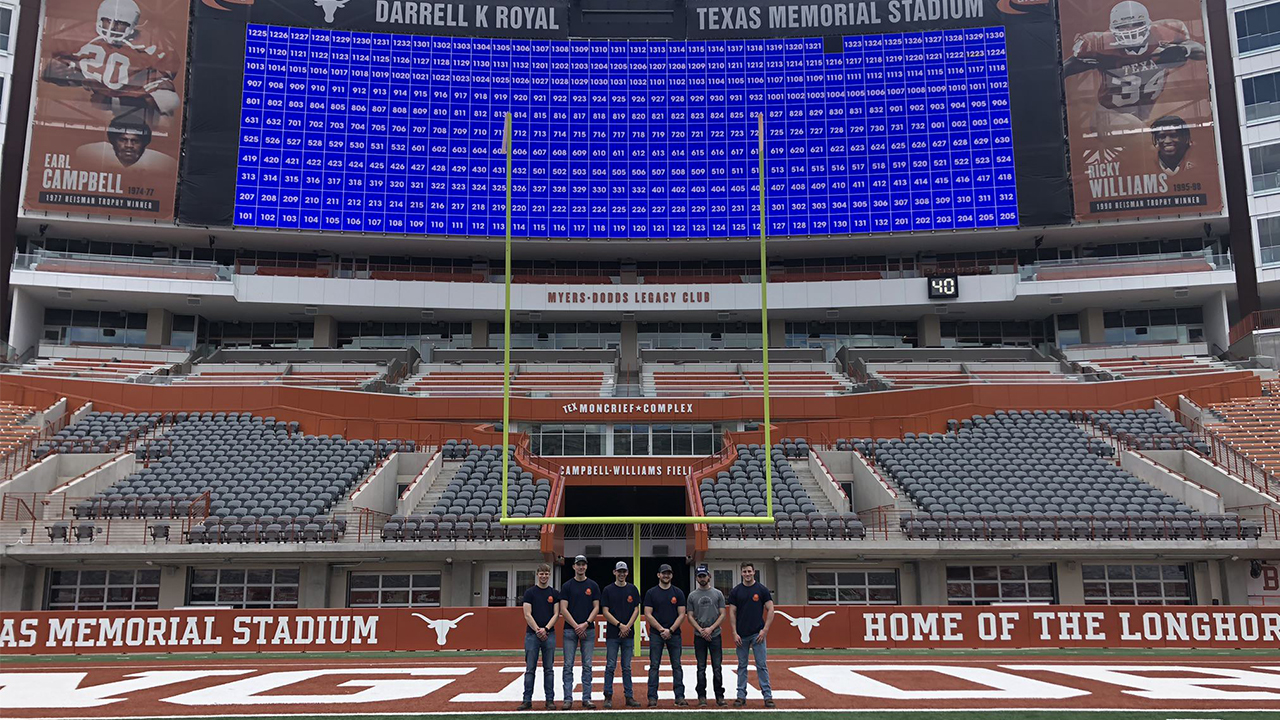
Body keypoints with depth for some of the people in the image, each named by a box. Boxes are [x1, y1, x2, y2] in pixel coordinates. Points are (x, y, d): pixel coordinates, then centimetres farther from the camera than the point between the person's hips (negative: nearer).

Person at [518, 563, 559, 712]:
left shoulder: (554, 593, 8)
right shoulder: (530, 593, 3)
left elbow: (556, 614, 2)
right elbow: (527, 615, -3)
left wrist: (545, 629, -11)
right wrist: (538, 630, -11)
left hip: (549, 634, 1)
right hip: (532, 634, -1)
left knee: (549, 669, 4)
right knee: (530, 669, 1)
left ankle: (550, 700, 8)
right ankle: (527, 700, 5)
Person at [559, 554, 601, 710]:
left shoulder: (593, 585, 8)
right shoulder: (567, 586, 4)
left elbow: (596, 608, 4)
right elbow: (563, 609, -2)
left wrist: (586, 624, -10)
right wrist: (576, 626, -10)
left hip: (588, 630, 1)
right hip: (570, 630, -1)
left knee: (587, 666, 2)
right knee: (568, 665, -2)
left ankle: (587, 699, 7)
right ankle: (568, 699, 3)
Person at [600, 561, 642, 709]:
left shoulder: (633, 589, 9)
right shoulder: (608, 590, 3)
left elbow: (636, 610, 6)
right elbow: (605, 612, -1)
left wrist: (627, 627, -7)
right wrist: (620, 625, -10)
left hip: (628, 634, 2)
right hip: (612, 634, -2)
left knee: (627, 668, 6)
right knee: (610, 666, -1)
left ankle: (629, 697, 10)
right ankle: (608, 697, 5)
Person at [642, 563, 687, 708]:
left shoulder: (678, 593, 6)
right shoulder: (651, 593, 4)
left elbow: (681, 615, 2)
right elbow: (648, 614, -2)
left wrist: (670, 630, -9)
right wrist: (661, 630, -10)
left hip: (674, 634, 1)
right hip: (656, 634, -1)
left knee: (677, 666, 2)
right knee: (654, 666, 0)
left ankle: (679, 697, 5)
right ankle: (652, 698, 3)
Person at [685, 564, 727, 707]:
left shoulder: (718, 594, 5)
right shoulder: (692, 596, 7)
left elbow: (722, 615, 1)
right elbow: (690, 616, 5)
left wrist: (711, 628, -11)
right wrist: (700, 630, -10)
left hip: (715, 635, -1)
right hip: (699, 636, 1)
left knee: (717, 668, 0)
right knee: (701, 668, 4)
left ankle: (719, 697, 7)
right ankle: (702, 697, 9)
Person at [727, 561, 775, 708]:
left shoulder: (762, 589, 1)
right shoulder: (735, 591, 4)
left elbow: (770, 610, -1)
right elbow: (732, 613, 4)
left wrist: (765, 630, -10)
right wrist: (734, 633, -5)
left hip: (758, 634, -2)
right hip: (741, 635, 2)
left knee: (762, 665, -2)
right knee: (742, 666, 7)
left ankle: (767, 695, 2)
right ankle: (741, 696, 13)